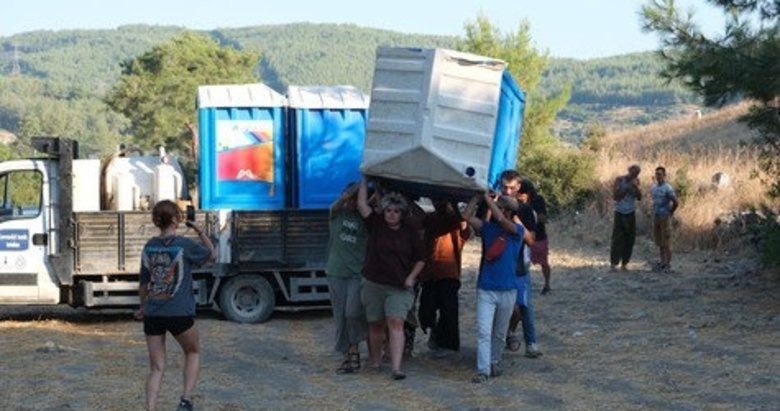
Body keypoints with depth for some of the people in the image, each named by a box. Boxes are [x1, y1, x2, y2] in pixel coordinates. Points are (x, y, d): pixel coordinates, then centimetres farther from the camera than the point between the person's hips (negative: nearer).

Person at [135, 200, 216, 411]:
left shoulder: (149, 246, 5)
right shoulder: (185, 245, -8)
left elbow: (143, 284, 13)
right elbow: (212, 255, 10)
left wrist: (143, 307, 27)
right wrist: (200, 232, 11)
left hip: (153, 314, 3)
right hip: (180, 314, -3)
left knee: (156, 368, 8)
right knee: (193, 352, 22)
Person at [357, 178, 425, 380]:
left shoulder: (410, 232, 3)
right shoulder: (376, 225, 3)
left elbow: (420, 259, 9)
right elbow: (362, 205, -6)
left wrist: (411, 277, -4)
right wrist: (364, 181, -4)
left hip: (399, 288, -1)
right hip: (373, 285, 1)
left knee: (396, 323, -14)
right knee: (376, 325, 10)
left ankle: (396, 368, -21)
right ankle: (375, 362, 27)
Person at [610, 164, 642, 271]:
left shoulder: (636, 181, 1)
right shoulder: (619, 180, -10)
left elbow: (639, 198, -3)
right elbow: (615, 196, -15)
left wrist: (636, 187, -19)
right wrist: (627, 188, -22)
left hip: (631, 214, 4)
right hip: (620, 213, -3)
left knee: (629, 239, 1)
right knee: (617, 239, -8)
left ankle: (624, 264, 6)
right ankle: (613, 264, -7)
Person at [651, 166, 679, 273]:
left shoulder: (667, 188, -14)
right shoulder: (653, 188, 9)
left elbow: (676, 203, -15)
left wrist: (670, 212, -4)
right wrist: (655, 212, 14)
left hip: (665, 218, -7)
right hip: (656, 218, 7)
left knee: (666, 243, -3)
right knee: (660, 242, 12)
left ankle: (668, 265, 2)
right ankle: (663, 263, 20)